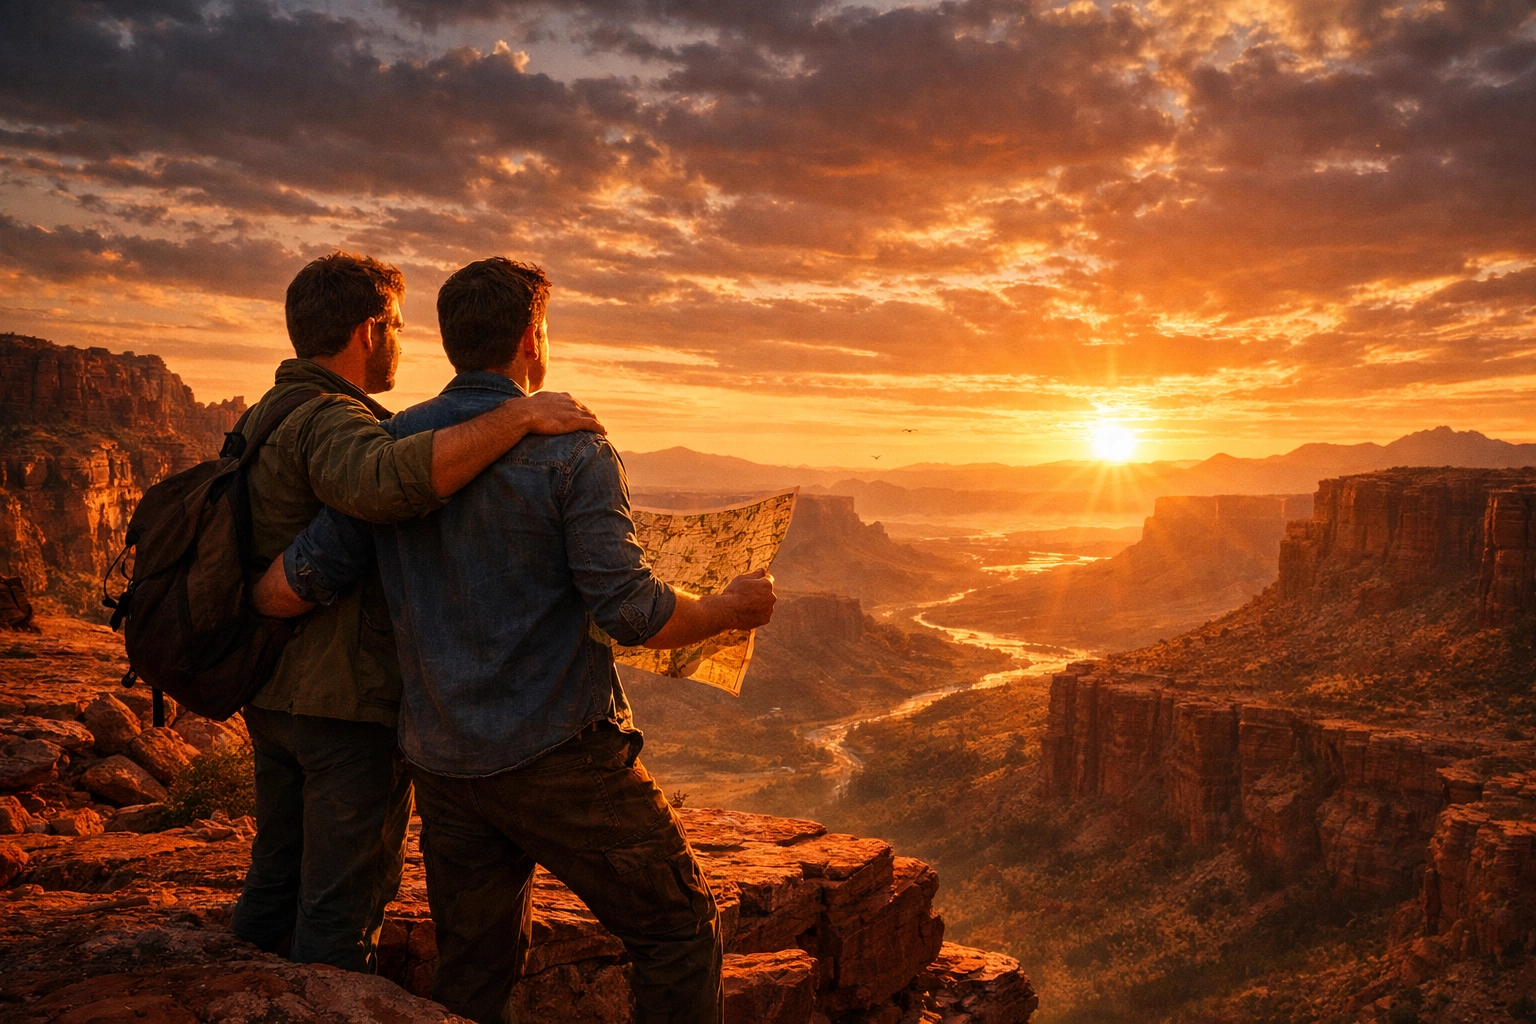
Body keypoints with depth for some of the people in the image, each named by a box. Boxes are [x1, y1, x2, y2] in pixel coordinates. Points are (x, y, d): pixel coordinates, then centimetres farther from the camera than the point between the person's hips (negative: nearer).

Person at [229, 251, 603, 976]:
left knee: (276, 881, 22)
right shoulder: (330, 420, -20)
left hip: (272, 691, 10)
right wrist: (522, 416, -39)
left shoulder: (262, 416, 14)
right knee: (345, 897, 3)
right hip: (349, 698, -10)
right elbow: (390, 480, -44)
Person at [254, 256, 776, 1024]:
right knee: (679, 927, 11)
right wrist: (732, 609, 0)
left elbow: (284, 590, -1)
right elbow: (630, 613, -18)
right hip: (560, 756, -6)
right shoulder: (571, 449, -12)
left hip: (442, 760, 6)